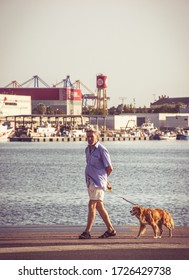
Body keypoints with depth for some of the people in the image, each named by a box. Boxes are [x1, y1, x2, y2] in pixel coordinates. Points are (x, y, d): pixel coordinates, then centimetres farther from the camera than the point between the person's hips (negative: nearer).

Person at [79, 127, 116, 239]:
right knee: (99, 206, 13)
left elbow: (109, 168, -8)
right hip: (90, 181, 9)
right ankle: (111, 230, 21)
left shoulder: (102, 150, -12)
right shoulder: (88, 149, 13)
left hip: (98, 182, -9)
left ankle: (87, 232, -14)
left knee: (92, 205, -13)